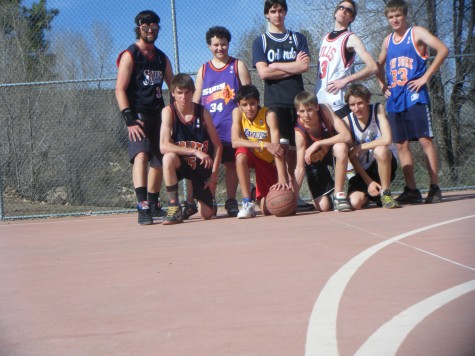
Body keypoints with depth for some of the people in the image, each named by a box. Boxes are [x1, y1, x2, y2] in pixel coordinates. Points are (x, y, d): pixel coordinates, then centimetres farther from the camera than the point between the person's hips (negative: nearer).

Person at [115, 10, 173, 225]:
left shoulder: (162, 58, 17)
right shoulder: (130, 55, -2)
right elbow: (120, 89, -10)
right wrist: (129, 119, -20)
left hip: (158, 114, 7)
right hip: (138, 115, -7)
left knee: (159, 161, 11)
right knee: (141, 155, -24)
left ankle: (153, 206, 25)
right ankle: (142, 207, -34)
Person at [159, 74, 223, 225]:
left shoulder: (202, 112, -9)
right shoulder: (168, 111, -14)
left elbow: (218, 145, -4)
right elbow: (164, 146, -26)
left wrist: (214, 176, -9)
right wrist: (195, 151, -33)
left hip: (202, 166, 1)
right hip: (181, 162, -1)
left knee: (207, 214, -7)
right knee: (169, 158, -38)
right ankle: (174, 209, -25)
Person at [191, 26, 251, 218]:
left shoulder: (238, 66, 9)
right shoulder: (203, 70, 15)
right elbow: (195, 101, 16)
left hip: (232, 127, -1)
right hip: (208, 128, 1)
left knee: (232, 163, 2)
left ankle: (231, 202, 13)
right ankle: (191, 202, -2)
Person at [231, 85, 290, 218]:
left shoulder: (269, 115, -24)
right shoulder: (237, 112, -16)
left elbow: (277, 148, -33)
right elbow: (235, 141, -28)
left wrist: (282, 178, -44)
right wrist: (264, 144, -39)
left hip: (267, 160, -2)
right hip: (251, 155, 2)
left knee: (267, 209, -11)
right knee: (241, 154, -36)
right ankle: (248, 203, -24)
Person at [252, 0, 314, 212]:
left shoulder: (298, 39, 16)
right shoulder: (260, 42, 11)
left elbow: (305, 66, -1)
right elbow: (263, 73, -4)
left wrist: (276, 66, -4)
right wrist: (293, 67, -2)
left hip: (297, 99, 2)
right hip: (275, 101, -2)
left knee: (294, 148, 2)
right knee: (281, 145, -16)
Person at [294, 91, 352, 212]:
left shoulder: (325, 109, -27)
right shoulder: (300, 132, -29)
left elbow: (347, 136, -35)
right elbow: (300, 168, -30)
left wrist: (318, 144, -38)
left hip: (332, 151, 1)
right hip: (314, 160, 0)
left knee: (341, 147, -38)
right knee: (323, 206, -12)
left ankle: (339, 195, -21)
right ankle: (329, 187, 26)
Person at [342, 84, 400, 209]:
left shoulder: (378, 110, -12)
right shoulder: (347, 121, -9)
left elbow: (387, 139, -26)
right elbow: (352, 156, -8)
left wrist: (360, 147, -20)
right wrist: (368, 181, -15)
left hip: (385, 163, -2)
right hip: (363, 169, 2)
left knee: (380, 150, -37)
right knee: (355, 202, -22)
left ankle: (385, 193, -16)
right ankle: (372, 194, 17)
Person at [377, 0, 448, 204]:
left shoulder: (416, 33, -1)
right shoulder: (388, 40, 16)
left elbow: (443, 50, -13)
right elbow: (379, 65, 33)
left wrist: (425, 77, -15)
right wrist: (382, 85, 15)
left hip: (414, 96, -6)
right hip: (394, 100, 6)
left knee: (425, 140, -9)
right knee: (401, 145, 3)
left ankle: (435, 188, -5)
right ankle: (411, 190, 7)